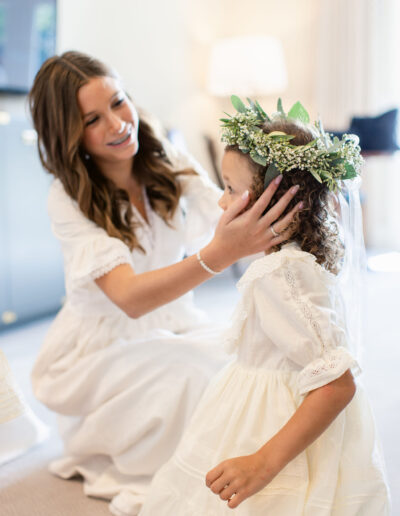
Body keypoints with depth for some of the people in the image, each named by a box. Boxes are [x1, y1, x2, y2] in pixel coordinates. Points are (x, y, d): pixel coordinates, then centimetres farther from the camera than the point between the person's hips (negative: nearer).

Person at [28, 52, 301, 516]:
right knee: (190, 373, -31)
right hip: (100, 343, -4)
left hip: (172, 324, 5)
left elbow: (229, 220, -19)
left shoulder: (170, 165, -7)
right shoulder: (69, 199, -20)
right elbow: (129, 297, -34)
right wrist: (219, 254, -50)